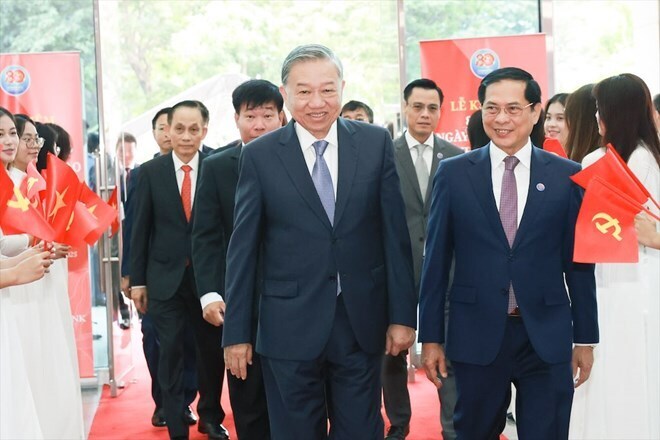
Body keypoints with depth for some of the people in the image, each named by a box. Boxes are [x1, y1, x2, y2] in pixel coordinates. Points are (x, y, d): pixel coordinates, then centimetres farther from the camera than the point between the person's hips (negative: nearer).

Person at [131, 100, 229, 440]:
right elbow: (140, 229, 2)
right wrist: (137, 280, 1)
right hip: (165, 277, 0)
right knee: (171, 352, 3)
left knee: (212, 349, 11)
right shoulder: (150, 171, -1)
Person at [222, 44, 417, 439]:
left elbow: (395, 233, 2)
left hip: (362, 321, 1)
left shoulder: (376, 143, 1)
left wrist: (403, 315, 0)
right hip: (290, 327, -1)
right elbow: (243, 248, 0)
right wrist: (237, 332, 0)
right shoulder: (260, 155, -2)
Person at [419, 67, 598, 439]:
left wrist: (585, 337, 6)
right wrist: (431, 336, 1)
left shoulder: (567, 176, 1)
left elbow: (578, 262, 5)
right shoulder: (453, 173, 0)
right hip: (476, 336, 0)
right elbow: (437, 259, 2)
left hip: (547, 338, 0)